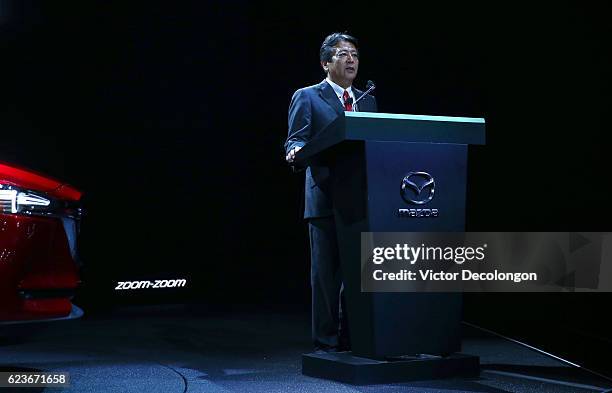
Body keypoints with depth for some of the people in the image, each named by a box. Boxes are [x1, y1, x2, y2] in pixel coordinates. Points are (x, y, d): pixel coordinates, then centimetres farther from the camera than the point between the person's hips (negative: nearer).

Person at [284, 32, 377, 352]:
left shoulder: (368, 101, 21)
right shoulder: (307, 97, 4)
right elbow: (296, 138, -5)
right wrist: (296, 151, -27)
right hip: (325, 199, -5)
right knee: (326, 273, -2)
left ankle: (353, 338, 17)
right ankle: (326, 343, 6)